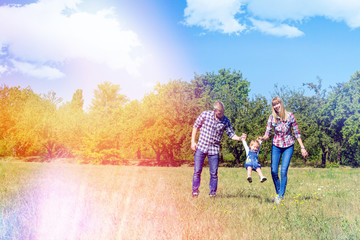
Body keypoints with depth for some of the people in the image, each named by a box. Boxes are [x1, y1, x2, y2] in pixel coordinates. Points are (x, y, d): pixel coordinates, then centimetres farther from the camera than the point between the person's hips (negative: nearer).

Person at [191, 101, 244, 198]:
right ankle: (195, 191, 14)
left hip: (214, 149, 1)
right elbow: (196, 126, 3)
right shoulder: (205, 114, -7)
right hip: (201, 147, -1)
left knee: (214, 173, 2)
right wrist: (193, 141, -2)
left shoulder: (225, 121, -4)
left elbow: (231, 134, 1)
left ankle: (213, 192, 15)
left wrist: (240, 138, -19)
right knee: (197, 171, 2)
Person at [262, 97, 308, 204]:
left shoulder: (289, 116, -10)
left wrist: (302, 148, -4)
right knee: (274, 171, -3)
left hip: (288, 146, -2)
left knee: (283, 171, -11)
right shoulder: (272, 118, -7)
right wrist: (263, 138, -25)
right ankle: (278, 193, 16)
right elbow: (267, 134, -2)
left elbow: (296, 133, -3)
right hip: (276, 146, 2)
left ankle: (280, 196, -1)